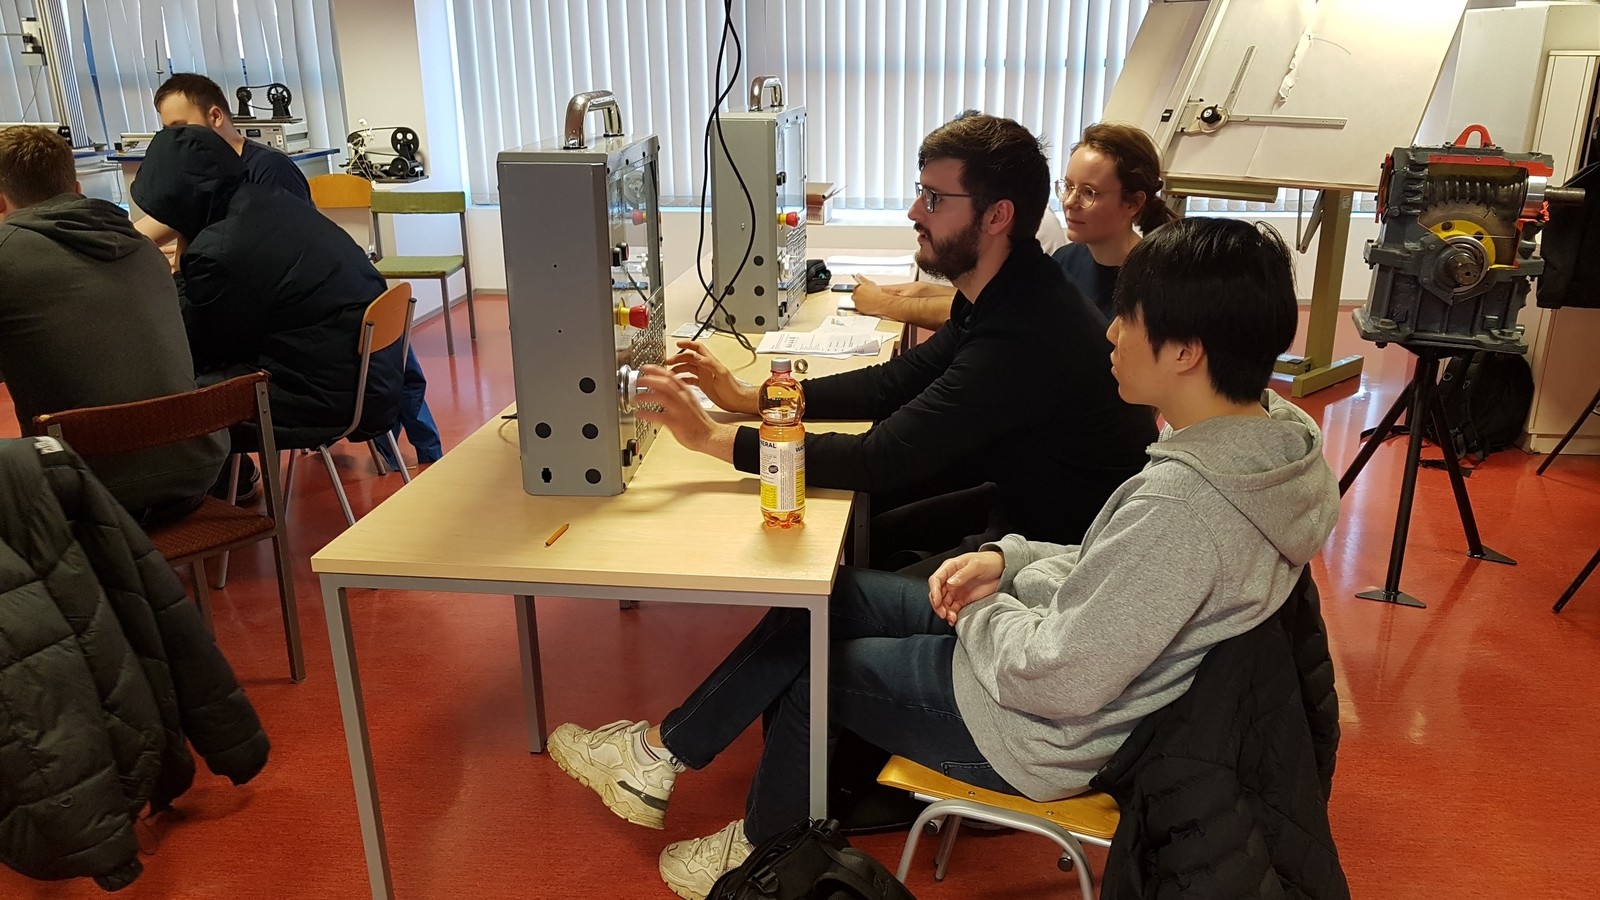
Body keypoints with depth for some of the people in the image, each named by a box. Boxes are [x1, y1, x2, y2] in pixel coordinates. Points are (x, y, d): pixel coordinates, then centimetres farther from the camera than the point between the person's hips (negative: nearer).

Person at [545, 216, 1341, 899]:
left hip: (1041, 735, -9)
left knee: (816, 664, 9)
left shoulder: (1181, 501, -35)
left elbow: (1060, 682, -30)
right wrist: (1012, 561, -3)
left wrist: (983, 611, -12)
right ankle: (661, 753, 23)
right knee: (823, 599, 9)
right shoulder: (1270, 429, -4)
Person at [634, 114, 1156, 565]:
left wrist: (711, 436, -28)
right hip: (1021, 508, 9)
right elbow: (896, 382, 6)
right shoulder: (1003, 300, 1)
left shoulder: (1025, 332, -31)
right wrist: (751, 397, -3)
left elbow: (881, 459, -31)